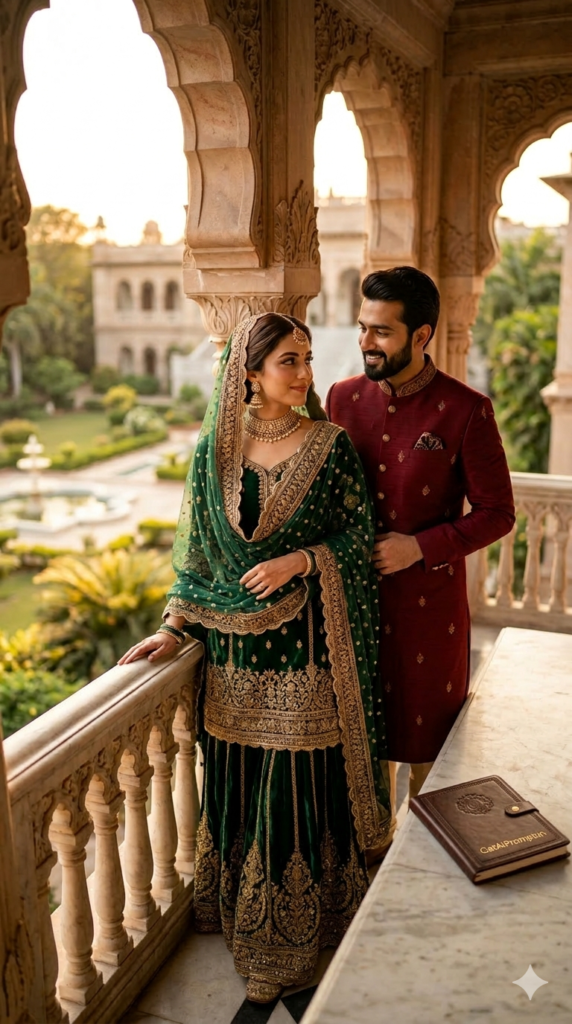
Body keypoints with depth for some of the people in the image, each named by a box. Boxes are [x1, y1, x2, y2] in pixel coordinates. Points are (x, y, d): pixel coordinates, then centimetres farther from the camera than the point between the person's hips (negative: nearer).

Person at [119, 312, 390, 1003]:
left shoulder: (330, 446, -4)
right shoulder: (214, 450, 2)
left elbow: (358, 538, -2)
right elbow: (198, 551, 6)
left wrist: (300, 561, -17)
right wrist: (175, 628, -1)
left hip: (306, 644, -2)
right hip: (235, 647, 2)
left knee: (303, 783, 6)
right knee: (239, 783, 14)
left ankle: (297, 927, 26)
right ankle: (240, 914, 36)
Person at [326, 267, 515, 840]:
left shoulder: (465, 411, -12)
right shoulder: (343, 399, 2)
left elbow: (497, 513, -8)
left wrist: (420, 547, -18)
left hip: (429, 598, -3)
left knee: (424, 739, 12)